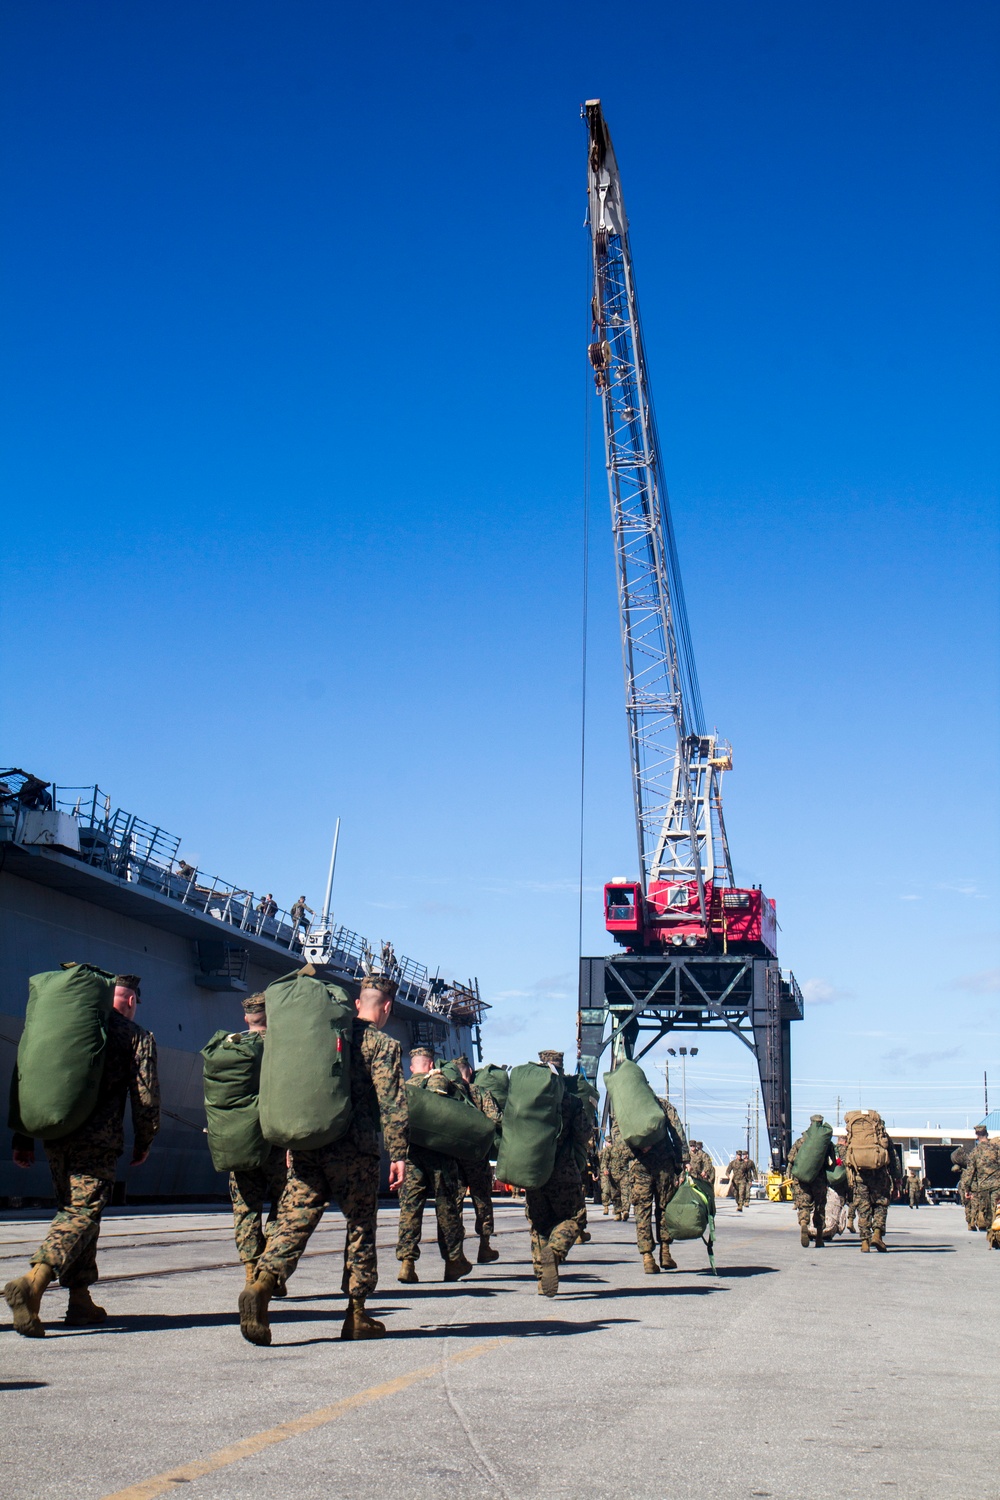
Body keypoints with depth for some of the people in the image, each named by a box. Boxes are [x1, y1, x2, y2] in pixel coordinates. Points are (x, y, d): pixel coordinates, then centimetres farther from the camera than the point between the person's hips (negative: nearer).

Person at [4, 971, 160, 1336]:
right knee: (83, 1213, -6)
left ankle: (81, 1299, 19)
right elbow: (146, 1098, -2)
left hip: (55, 1135, 5)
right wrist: (143, 1143, 12)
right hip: (99, 1140, -5)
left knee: (73, 1210, 18)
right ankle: (34, 1281, -28)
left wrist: (23, 1138, 16)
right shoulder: (137, 1037, 3)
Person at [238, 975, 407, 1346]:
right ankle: (356, 1315, 12)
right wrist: (398, 1154, -7)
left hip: (308, 1146, 4)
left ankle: (262, 1283, -23)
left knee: (293, 1220, 0)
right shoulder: (383, 1044, -2)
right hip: (355, 1150, -4)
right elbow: (392, 1104, -9)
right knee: (360, 1229, 8)